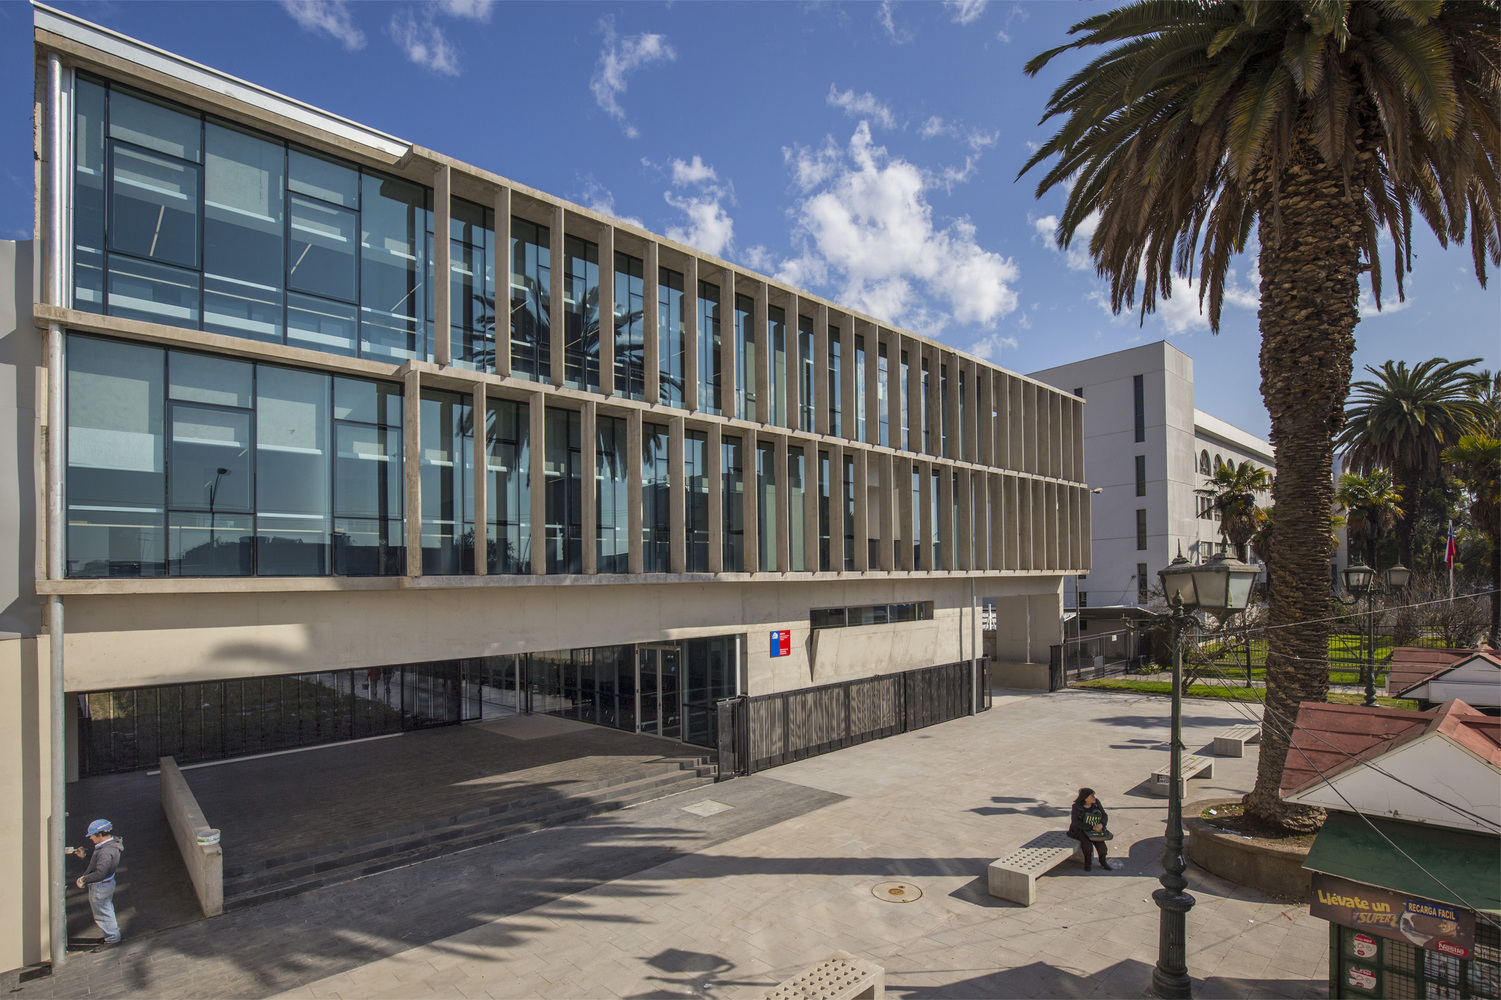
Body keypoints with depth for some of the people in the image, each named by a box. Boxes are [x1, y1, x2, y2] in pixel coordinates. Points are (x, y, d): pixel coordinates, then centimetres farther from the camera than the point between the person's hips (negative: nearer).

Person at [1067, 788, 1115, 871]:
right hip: (1080, 830, -3)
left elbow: (1105, 816, 1)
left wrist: (1101, 824, -21)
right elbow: (1075, 822, -18)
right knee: (1088, 847, -28)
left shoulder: (1096, 803, -4)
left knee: (1102, 848, -18)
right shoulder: (1076, 806, -14)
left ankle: (1103, 862, 16)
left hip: (1094, 830, 4)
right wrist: (1092, 827, -25)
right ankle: (1088, 863, 2)